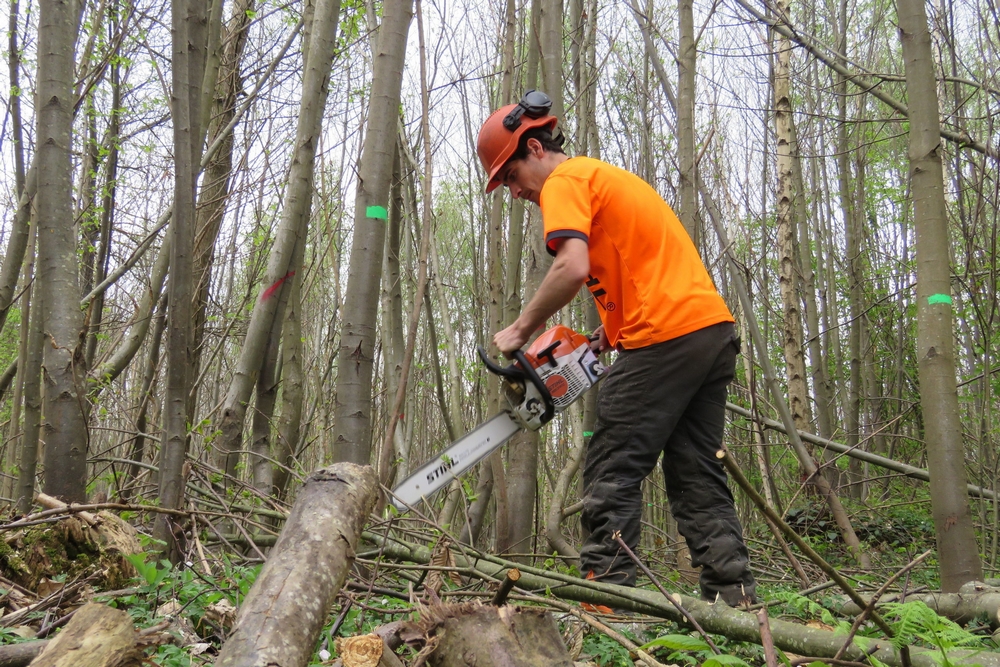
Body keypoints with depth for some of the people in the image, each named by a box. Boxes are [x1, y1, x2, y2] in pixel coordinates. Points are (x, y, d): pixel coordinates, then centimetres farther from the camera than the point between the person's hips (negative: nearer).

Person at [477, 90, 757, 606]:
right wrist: (610, 333, 16)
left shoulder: (565, 181, -3)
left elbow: (573, 268, -20)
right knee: (698, 477, 11)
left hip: (665, 339, -10)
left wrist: (519, 330, -9)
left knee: (613, 474, -4)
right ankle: (735, 598, 11)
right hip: (714, 328, 10)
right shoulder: (608, 177, 27)